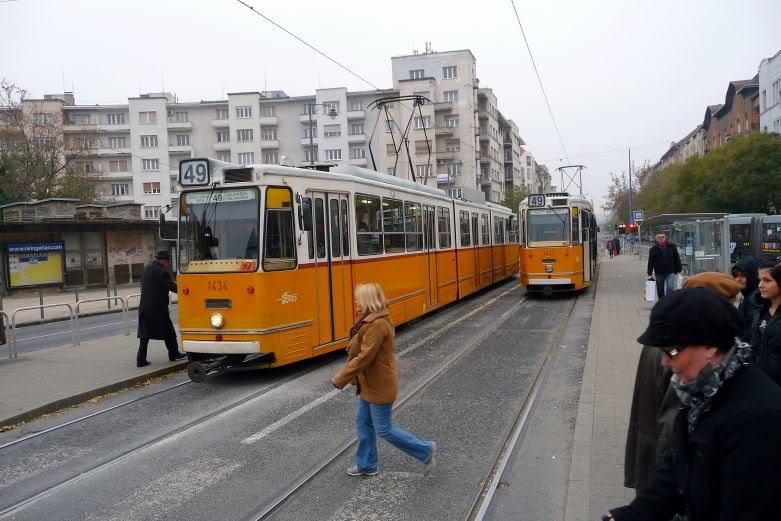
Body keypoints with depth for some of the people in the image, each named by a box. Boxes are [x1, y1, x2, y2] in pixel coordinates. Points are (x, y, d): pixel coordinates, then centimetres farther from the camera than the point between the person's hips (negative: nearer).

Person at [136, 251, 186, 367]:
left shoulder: (146, 268, 11)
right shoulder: (162, 272, -16)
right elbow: (172, 287, -15)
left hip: (145, 307, 7)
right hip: (158, 308, -7)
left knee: (145, 334, 8)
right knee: (168, 331, 9)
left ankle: (141, 359, 5)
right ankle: (174, 354, 21)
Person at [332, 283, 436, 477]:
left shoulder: (377, 324, -26)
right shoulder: (372, 319, 7)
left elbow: (364, 357, -28)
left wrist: (341, 379, -22)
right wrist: (354, 377, 18)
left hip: (380, 386, -10)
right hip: (369, 384, 10)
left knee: (384, 429, 1)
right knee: (364, 424, 17)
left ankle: (425, 450, 14)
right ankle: (366, 465, 31)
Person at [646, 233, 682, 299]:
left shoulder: (672, 246, 4)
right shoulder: (653, 249, 2)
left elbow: (676, 259, 8)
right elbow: (650, 262, 2)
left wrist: (679, 270, 6)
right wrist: (649, 273, -3)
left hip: (670, 272, -1)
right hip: (659, 273, 1)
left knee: (670, 288, -11)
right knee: (660, 291, 10)